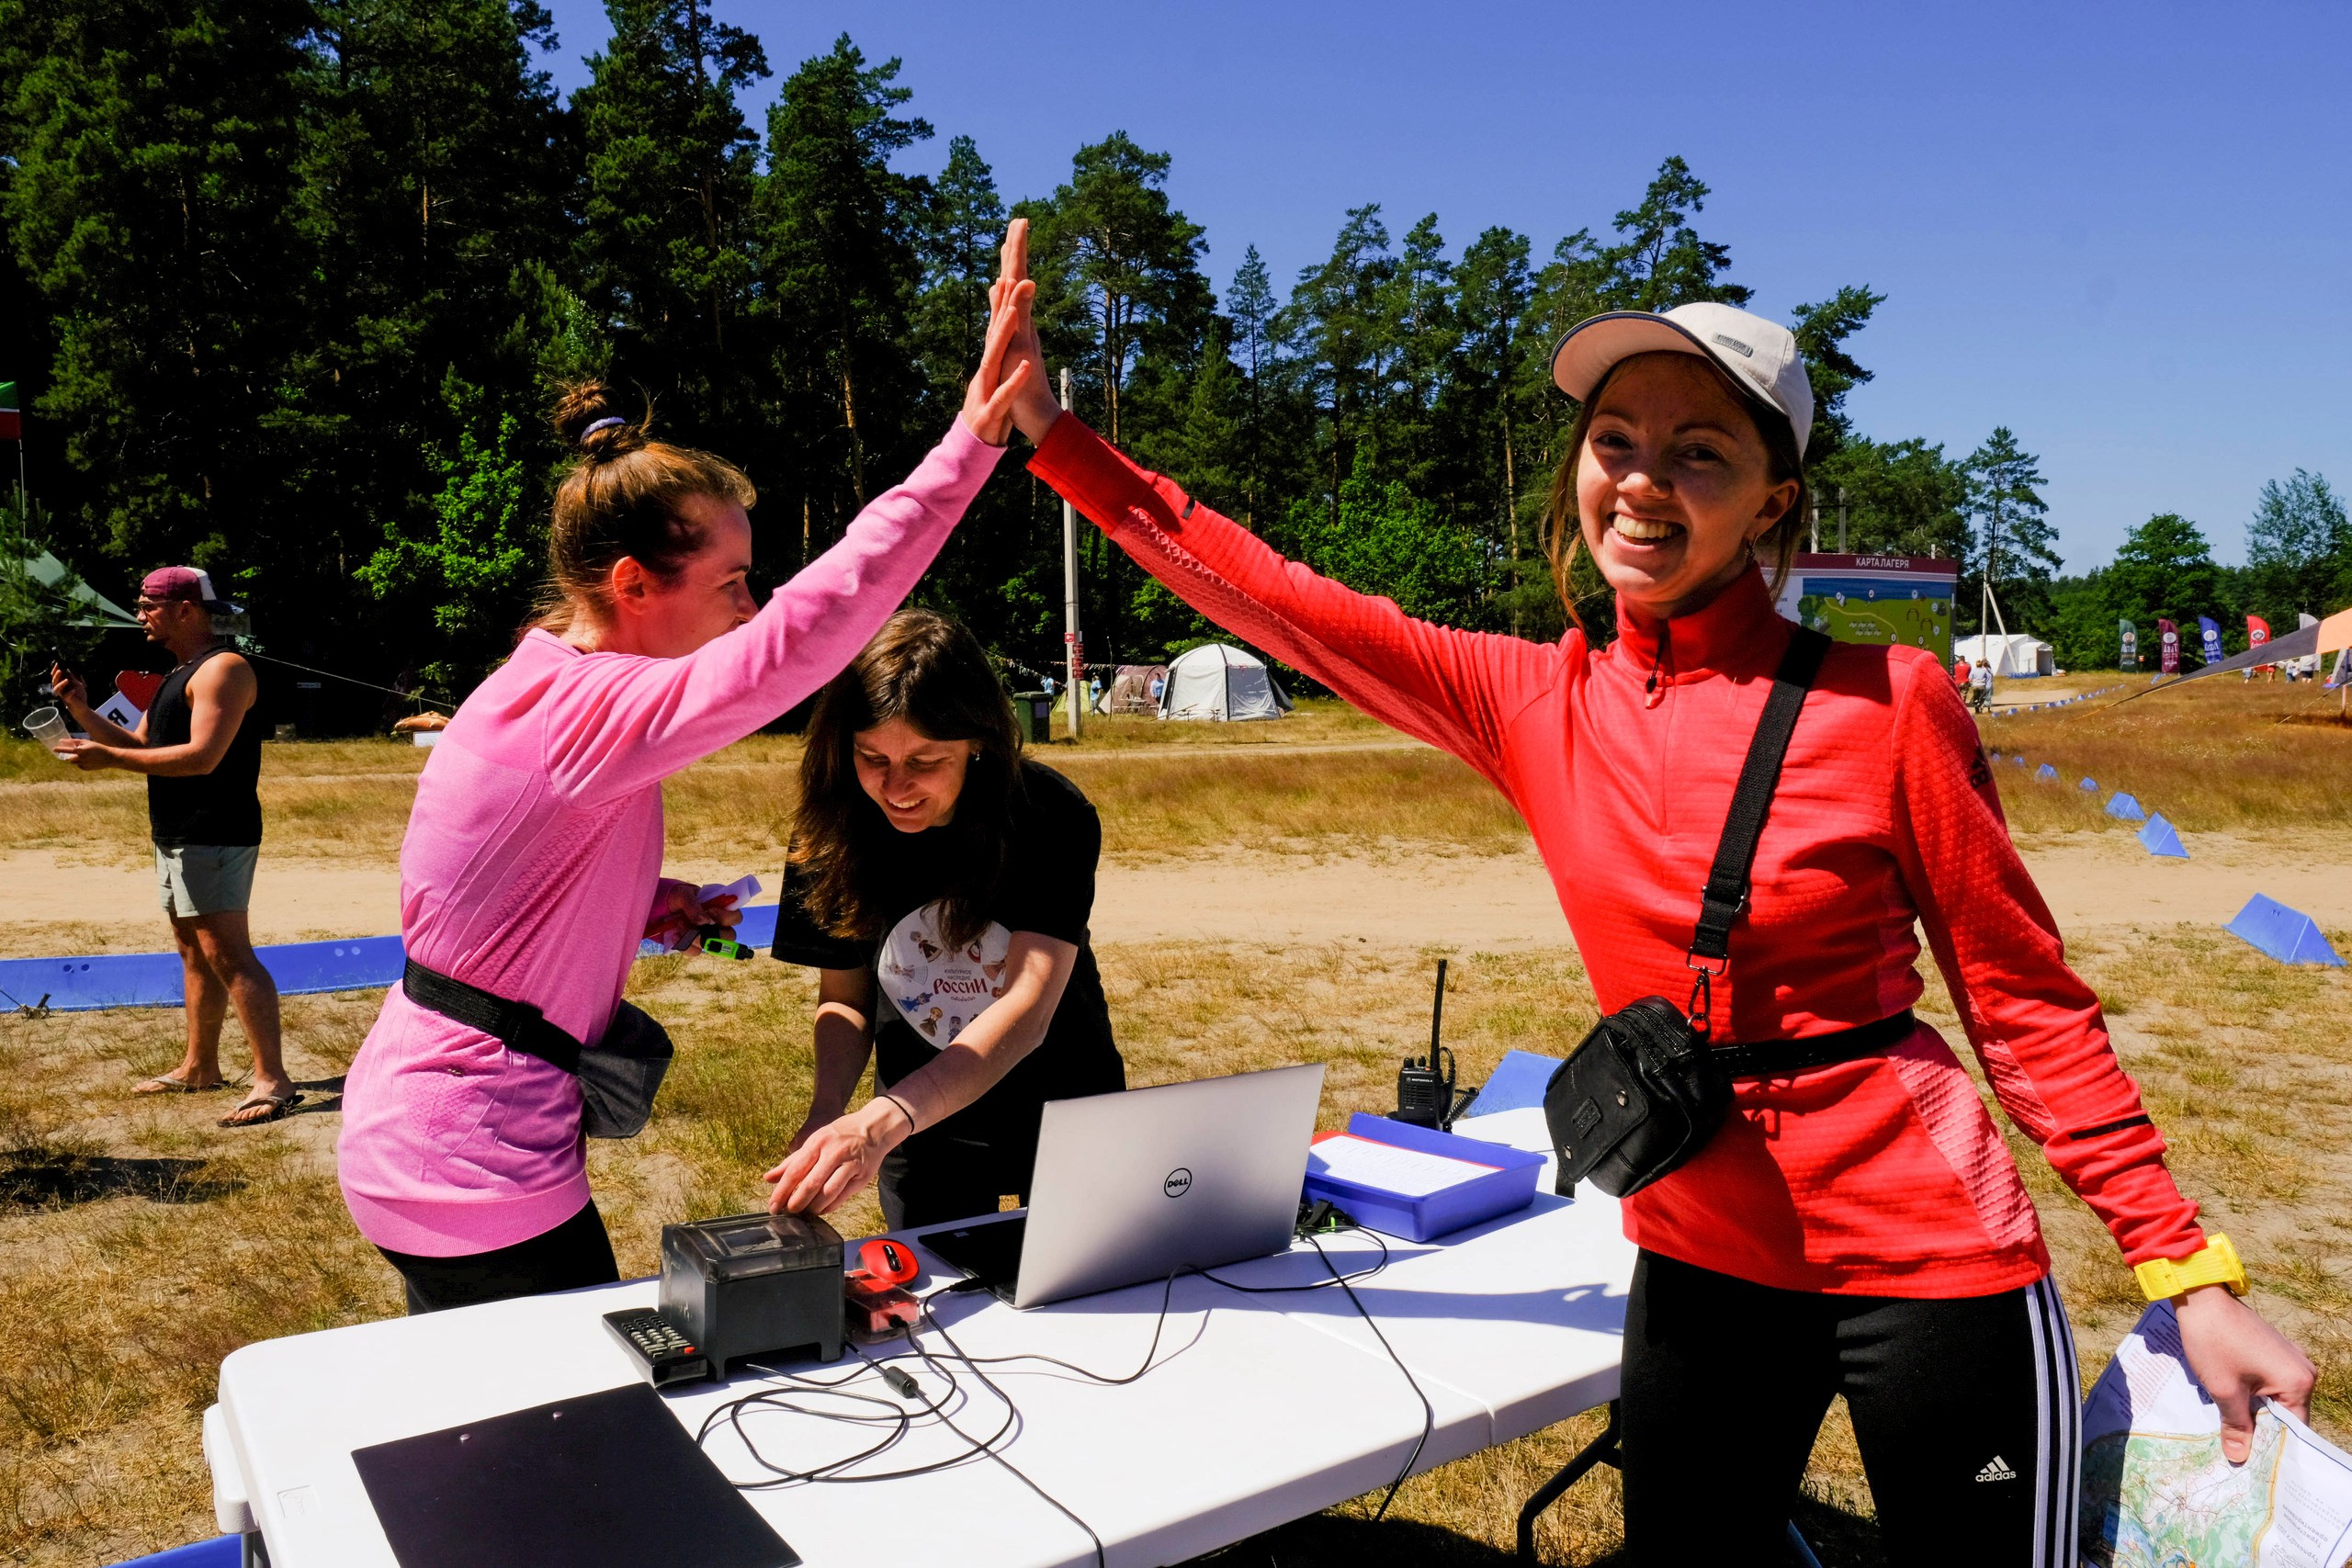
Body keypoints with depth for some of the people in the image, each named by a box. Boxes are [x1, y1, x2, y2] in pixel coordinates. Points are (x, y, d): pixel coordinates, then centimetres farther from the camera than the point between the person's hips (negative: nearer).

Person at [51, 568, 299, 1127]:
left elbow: (202, 757, -24)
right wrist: (82, 710, 9)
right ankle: (199, 1067, 27)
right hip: (178, 839, 11)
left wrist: (108, 758, -20)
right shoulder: (178, 675, 20)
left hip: (212, 842, -11)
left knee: (228, 955, -15)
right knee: (194, 953, 16)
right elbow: (140, 745, 22)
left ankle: (273, 1082, -16)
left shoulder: (222, 668, -13)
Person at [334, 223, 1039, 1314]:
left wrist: (647, 904, 1)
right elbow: (806, 629, -34)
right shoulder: (591, 711, -24)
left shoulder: (530, 690, 6)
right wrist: (968, 443, -35)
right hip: (478, 1182, -9)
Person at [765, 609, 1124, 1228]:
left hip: (1063, 1113, -1)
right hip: (922, 1133, 2)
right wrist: (827, 1111, -24)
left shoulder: (1053, 817, -26)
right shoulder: (832, 834, -16)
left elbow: (1028, 1008, -34)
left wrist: (882, 1122, -46)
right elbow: (844, 996, -4)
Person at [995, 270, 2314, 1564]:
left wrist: (2191, 1274, -7)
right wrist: (1053, 434, -6)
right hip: (1699, 1256, 4)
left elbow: (2025, 996, -6)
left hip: (1927, 1258, -3)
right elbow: (1274, 599, -4)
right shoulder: (1537, 702, -4)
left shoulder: (1883, 700, -12)